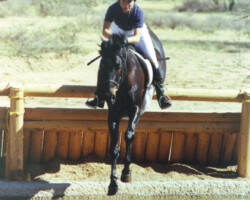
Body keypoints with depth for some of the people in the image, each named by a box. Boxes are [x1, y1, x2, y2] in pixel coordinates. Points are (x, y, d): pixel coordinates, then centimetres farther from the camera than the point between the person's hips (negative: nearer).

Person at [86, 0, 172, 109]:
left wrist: (126, 39, -61)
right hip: (118, 30, 2)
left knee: (152, 60, -16)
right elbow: (105, 30, -29)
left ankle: (161, 93, 0)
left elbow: (137, 37, -40)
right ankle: (99, 97, -2)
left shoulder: (138, 12, -36)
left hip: (138, 31, -1)